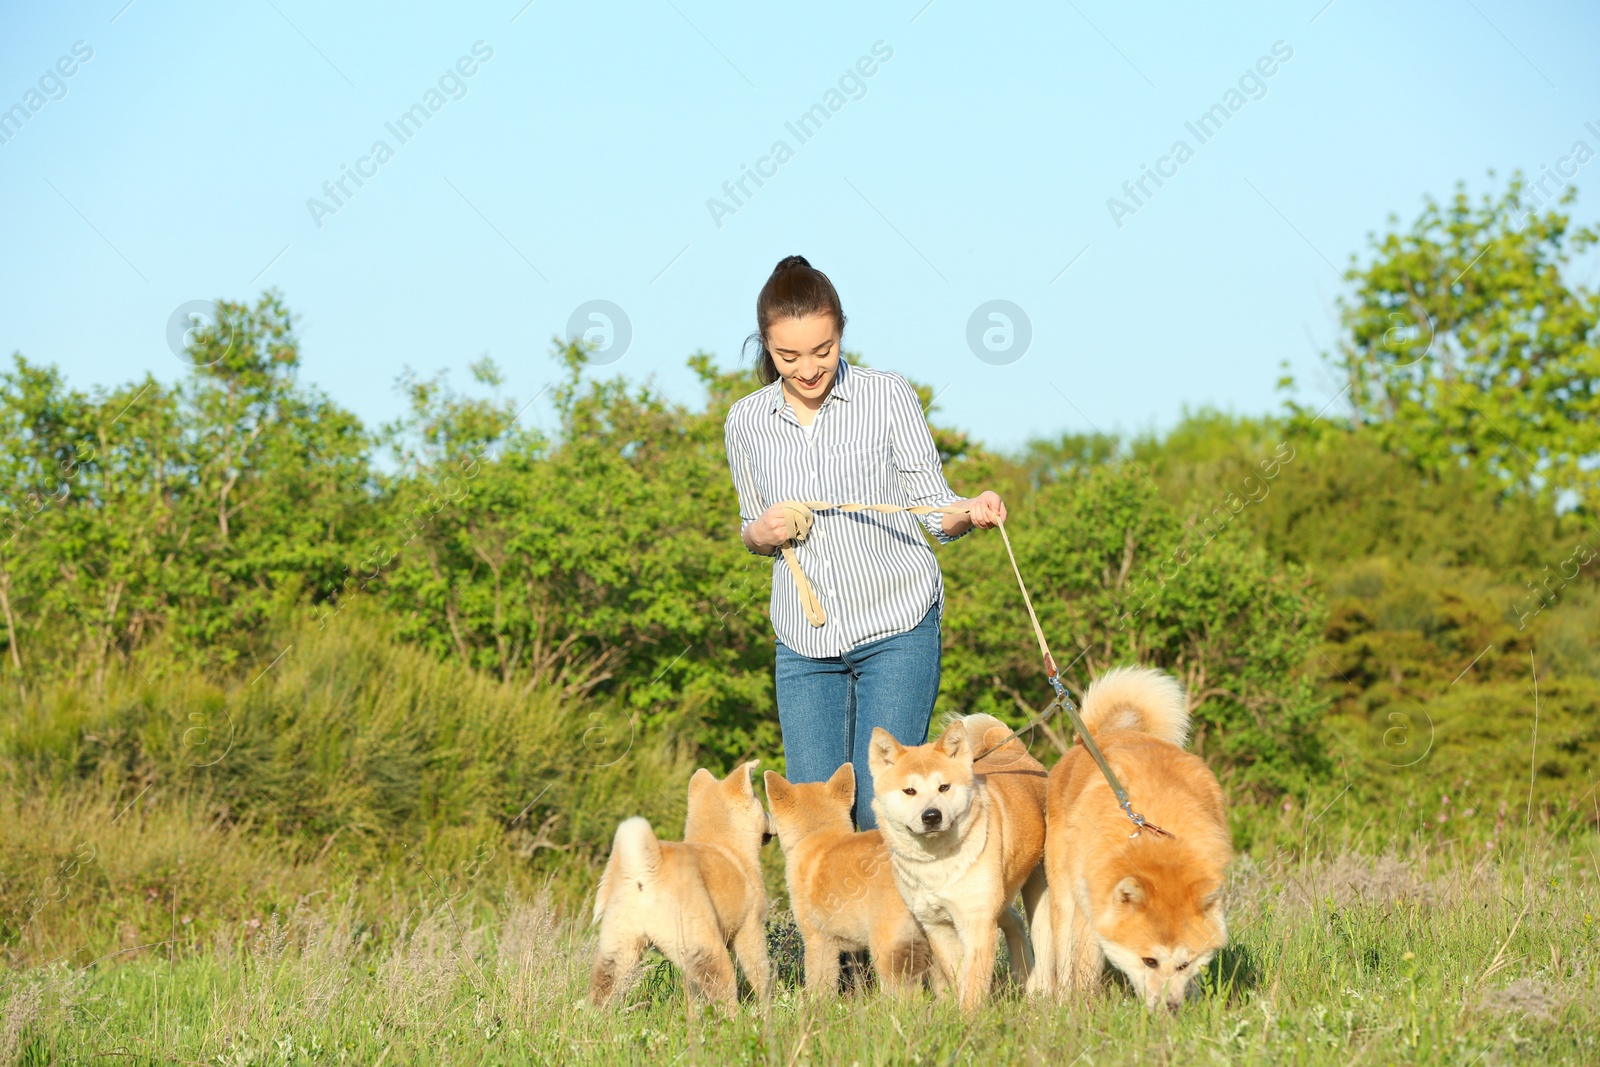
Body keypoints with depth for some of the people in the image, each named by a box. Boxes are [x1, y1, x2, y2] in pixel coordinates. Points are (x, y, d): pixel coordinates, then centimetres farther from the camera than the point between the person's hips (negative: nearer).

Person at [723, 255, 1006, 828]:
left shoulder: (888, 396, -4)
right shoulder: (746, 421, 4)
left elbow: (933, 510, -2)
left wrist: (970, 512, -24)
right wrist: (759, 533, -5)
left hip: (898, 630, -3)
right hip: (803, 641, 3)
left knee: (881, 807, -8)